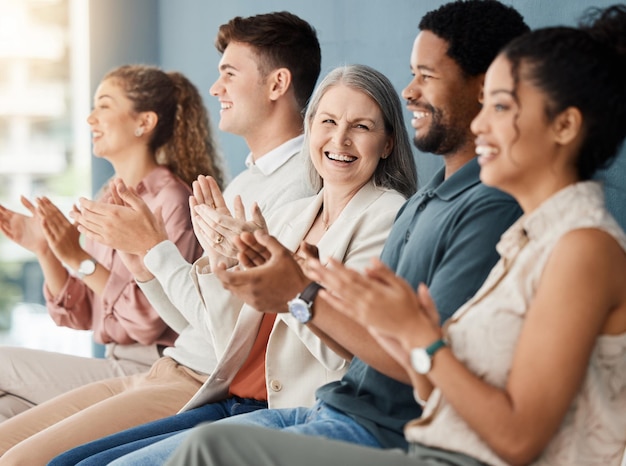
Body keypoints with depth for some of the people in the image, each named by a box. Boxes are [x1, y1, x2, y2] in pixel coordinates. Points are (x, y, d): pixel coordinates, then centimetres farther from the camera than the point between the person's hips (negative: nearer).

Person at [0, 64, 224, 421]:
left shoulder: (171, 201, -13)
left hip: (150, 370, -7)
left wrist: (80, 259, -22)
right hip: (114, 364, 7)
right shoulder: (107, 202, 10)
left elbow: (149, 322, -18)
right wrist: (45, 252, -4)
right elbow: (79, 317, 11)